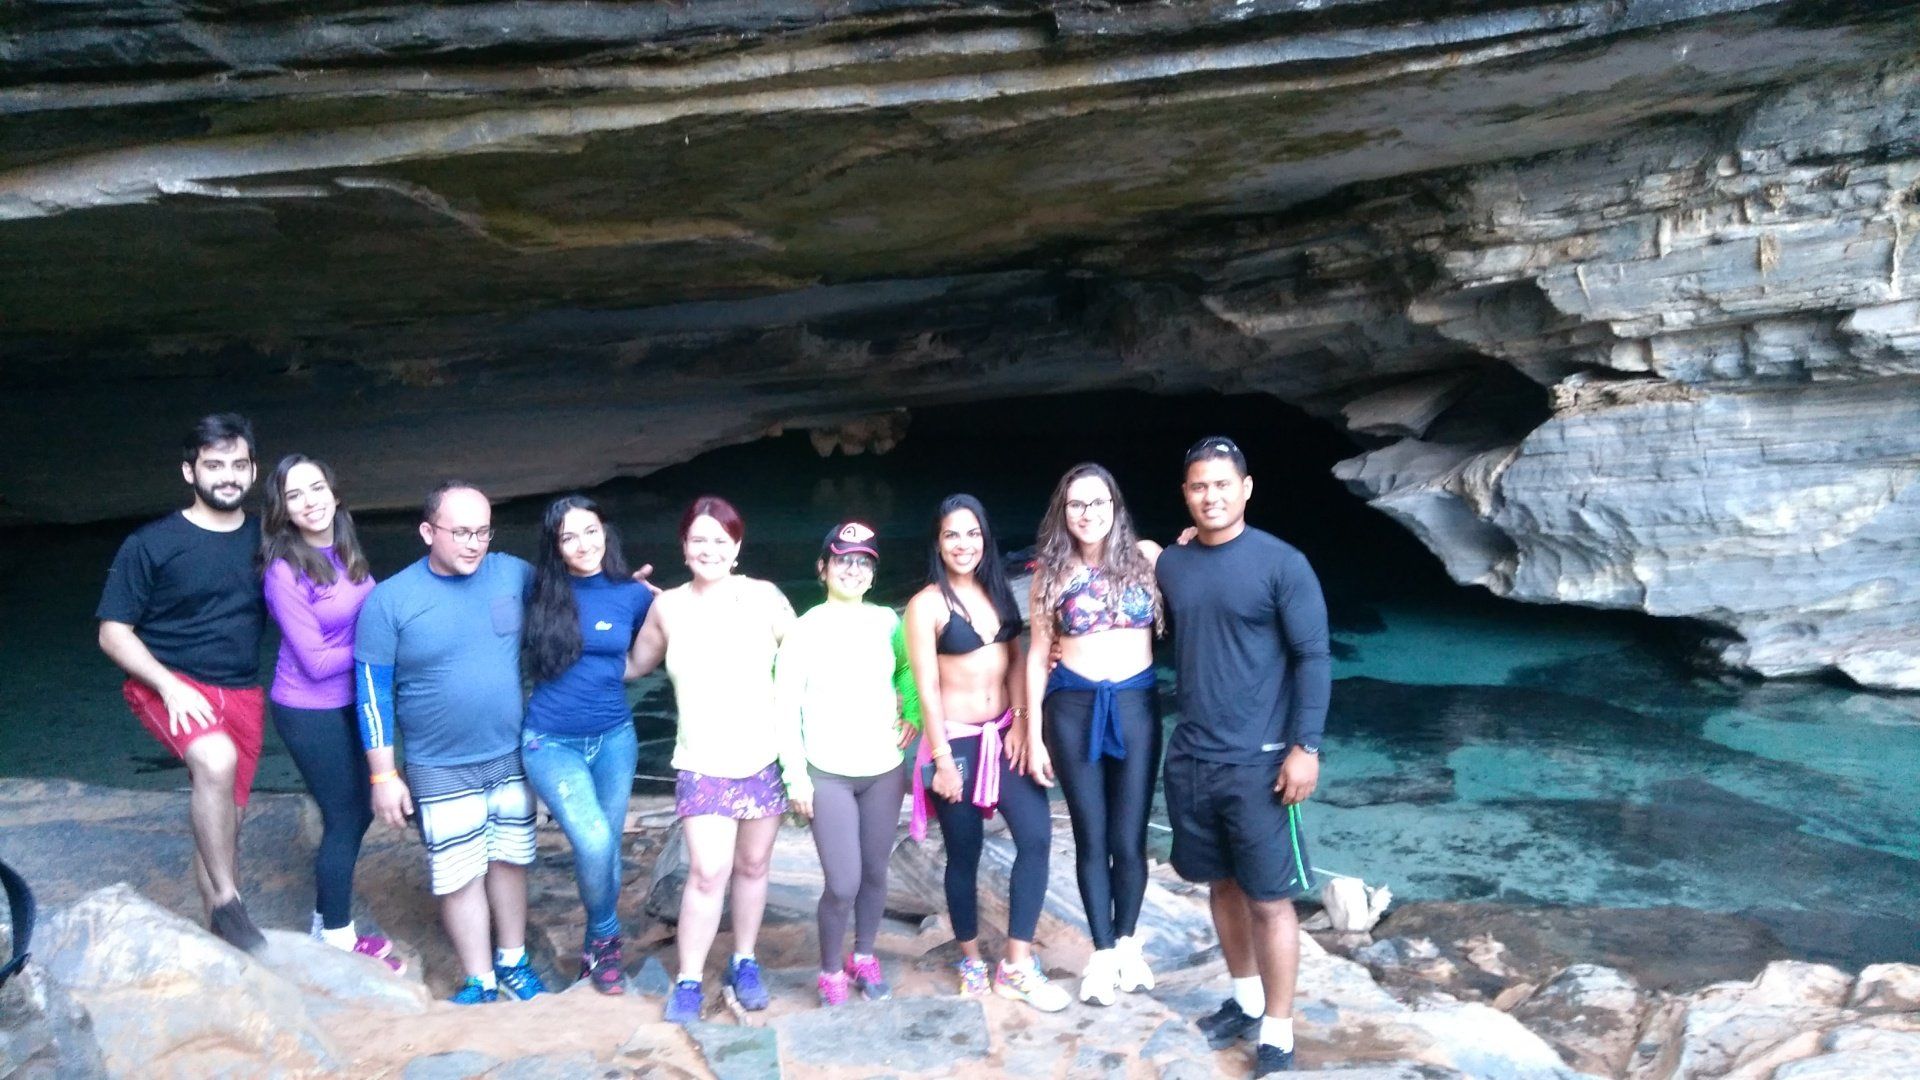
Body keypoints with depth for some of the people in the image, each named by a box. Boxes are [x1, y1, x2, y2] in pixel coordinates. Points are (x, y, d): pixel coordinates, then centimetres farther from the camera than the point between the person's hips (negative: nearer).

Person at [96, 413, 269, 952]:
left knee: (225, 818, 10)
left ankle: (221, 934, 25)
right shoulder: (151, 544, -7)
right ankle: (227, 901, -23)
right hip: (169, 684, -4)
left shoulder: (264, 539, 3)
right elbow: (113, 632, -5)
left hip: (241, 693, 4)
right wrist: (168, 684, -19)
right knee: (217, 760, -33)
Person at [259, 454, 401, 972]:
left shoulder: (344, 551, -2)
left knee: (359, 812, 18)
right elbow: (317, 661, -21)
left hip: (347, 702, 7)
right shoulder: (285, 571, -21)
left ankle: (329, 922, 37)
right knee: (343, 819, 5)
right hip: (309, 711, -7)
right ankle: (339, 941, 23)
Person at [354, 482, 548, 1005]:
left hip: (513, 756, 3)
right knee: (460, 877, 6)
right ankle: (479, 981, 23)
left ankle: (513, 961, 34)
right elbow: (373, 693, -8)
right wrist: (383, 775, -8)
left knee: (509, 862, 16)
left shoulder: (515, 574, -6)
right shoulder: (389, 600, -12)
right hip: (442, 770, -2)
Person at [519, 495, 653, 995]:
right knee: (594, 844, -17)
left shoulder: (633, 595, -2)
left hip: (614, 739, 2)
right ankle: (606, 938, 11)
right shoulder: (541, 592, -4)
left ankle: (599, 948, 33)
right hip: (551, 743, -2)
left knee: (607, 848, 10)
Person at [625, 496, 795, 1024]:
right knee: (707, 872, -8)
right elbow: (636, 664, 14)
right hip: (703, 763, 0)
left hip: (764, 757, 1)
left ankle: (744, 963, 31)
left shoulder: (764, 597, -4)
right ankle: (687, 982, 6)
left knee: (753, 865, 12)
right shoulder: (667, 607, 0)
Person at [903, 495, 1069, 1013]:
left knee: (1036, 837, -7)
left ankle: (1017, 966, 3)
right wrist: (943, 759, -14)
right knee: (964, 853, 6)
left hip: (1004, 734, 5)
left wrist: (1019, 721, -3)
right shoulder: (927, 604, -9)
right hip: (957, 740, -5)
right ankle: (971, 959, 26)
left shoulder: (998, 592, 8)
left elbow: (1015, 660, 10)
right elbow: (927, 688, -12)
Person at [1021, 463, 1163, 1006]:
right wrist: (1034, 734, 1)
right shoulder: (1051, 573, 3)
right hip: (1073, 708, 1)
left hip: (1136, 705, 0)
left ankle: (1127, 942, 27)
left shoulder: (1146, 557, 1)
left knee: (1129, 837, 4)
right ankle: (1102, 952, 21)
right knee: (1091, 837, 7)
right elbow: (1037, 654, 4)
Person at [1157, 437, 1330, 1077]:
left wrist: (1306, 746, -15)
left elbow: (1312, 658, -10)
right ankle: (1247, 999, 35)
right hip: (1190, 757, 5)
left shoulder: (1282, 563, -10)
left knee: (1269, 899, 1)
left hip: (1259, 761, -5)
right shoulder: (1170, 565, 6)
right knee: (1222, 885, 17)